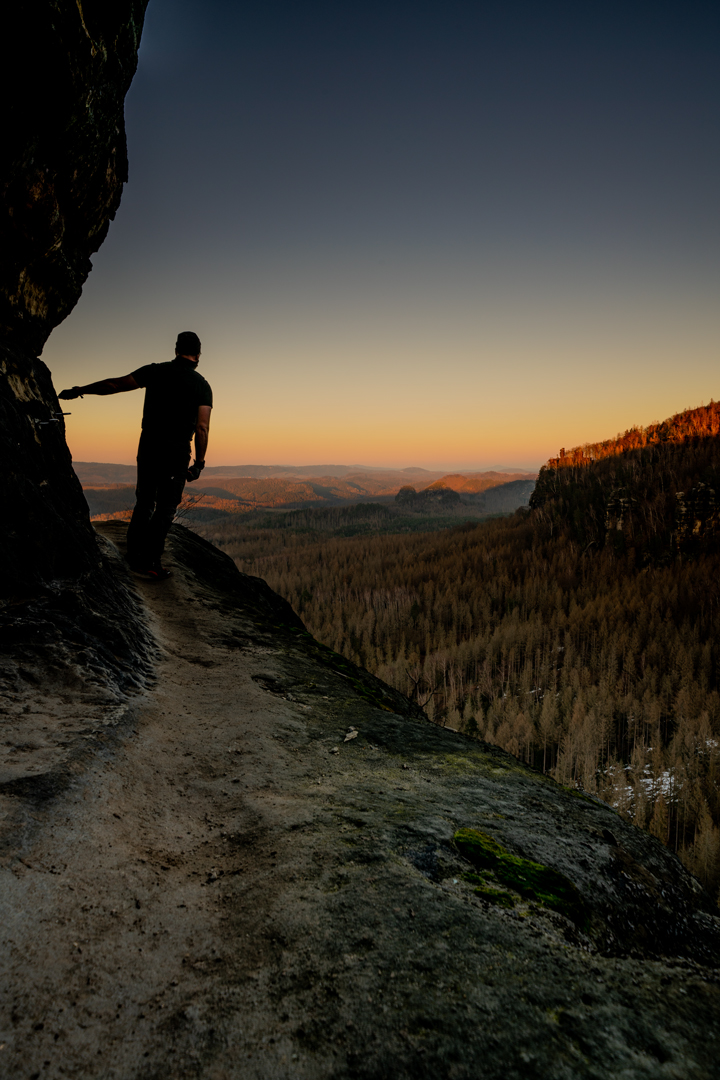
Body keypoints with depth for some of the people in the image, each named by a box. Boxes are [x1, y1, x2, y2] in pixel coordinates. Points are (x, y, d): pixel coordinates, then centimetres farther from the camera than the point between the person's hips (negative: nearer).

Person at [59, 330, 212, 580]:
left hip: (148, 448, 3)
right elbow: (202, 429, -9)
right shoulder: (202, 385, -3)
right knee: (165, 509, 7)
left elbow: (114, 385, 3)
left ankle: (134, 557, 21)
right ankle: (151, 562, 5)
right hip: (177, 454, -3)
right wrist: (199, 463, 0)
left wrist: (78, 391, 13)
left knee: (144, 503, 16)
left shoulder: (155, 371, 3)